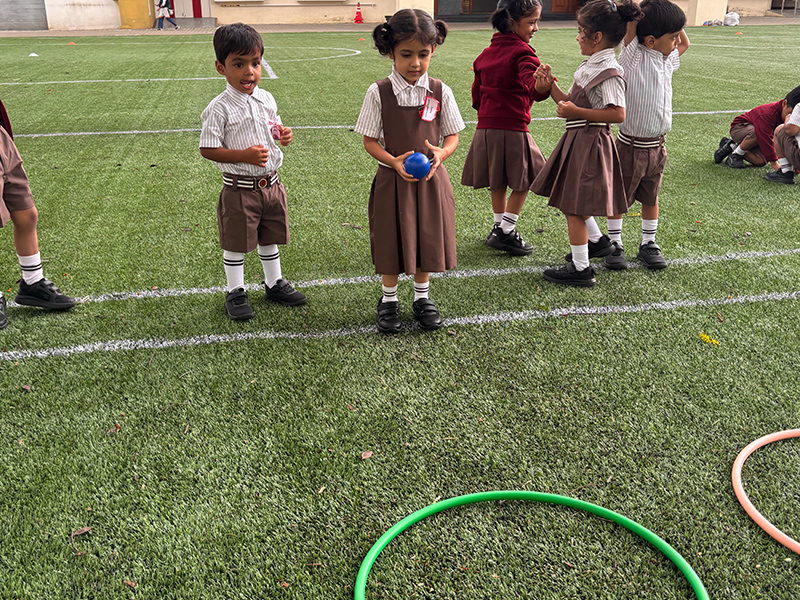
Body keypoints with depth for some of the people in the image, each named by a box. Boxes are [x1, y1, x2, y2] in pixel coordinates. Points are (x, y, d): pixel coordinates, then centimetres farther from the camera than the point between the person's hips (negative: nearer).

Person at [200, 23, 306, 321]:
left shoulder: (266, 99, 3)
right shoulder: (219, 109, -15)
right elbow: (207, 149, -15)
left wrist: (283, 134, -4)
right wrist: (245, 155, -25)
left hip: (271, 184, 5)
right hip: (239, 190, -5)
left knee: (269, 239, 20)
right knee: (236, 244, 8)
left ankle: (274, 283, 37)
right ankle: (235, 292, 26)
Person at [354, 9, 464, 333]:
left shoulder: (440, 92, -3)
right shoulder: (379, 93, -8)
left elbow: (452, 136, 3)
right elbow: (369, 140, -5)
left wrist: (441, 153, -19)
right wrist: (394, 161, -22)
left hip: (431, 180, 2)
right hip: (392, 180, -2)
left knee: (427, 239, 12)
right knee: (392, 242, 8)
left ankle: (422, 297, 32)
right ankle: (389, 300, 28)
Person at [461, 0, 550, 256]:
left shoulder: (486, 53, 14)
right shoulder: (523, 53, -9)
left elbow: (476, 94, 20)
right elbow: (531, 86, -29)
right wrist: (542, 86, -50)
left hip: (486, 128, 7)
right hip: (513, 129, -7)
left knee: (498, 183, 19)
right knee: (522, 182, 6)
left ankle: (500, 226, 28)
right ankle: (505, 232, 5)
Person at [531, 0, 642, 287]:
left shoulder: (609, 72, -17)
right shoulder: (589, 66, 11)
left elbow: (618, 114, -24)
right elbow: (569, 103, 14)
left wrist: (577, 112, -24)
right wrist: (550, 83, 3)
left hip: (590, 142, -10)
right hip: (577, 140, 10)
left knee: (574, 206, -2)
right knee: (569, 200, 21)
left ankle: (580, 269, 9)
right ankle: (597, 241, 39)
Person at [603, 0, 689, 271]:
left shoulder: (667, 61, 6)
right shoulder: (634, 58, -14)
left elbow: (685, 44, 26)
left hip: (656, 146, 6)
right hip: (631, 146, -6)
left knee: (651, 197, 17)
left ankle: (648, 244, 30)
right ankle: (614, 244, 22)